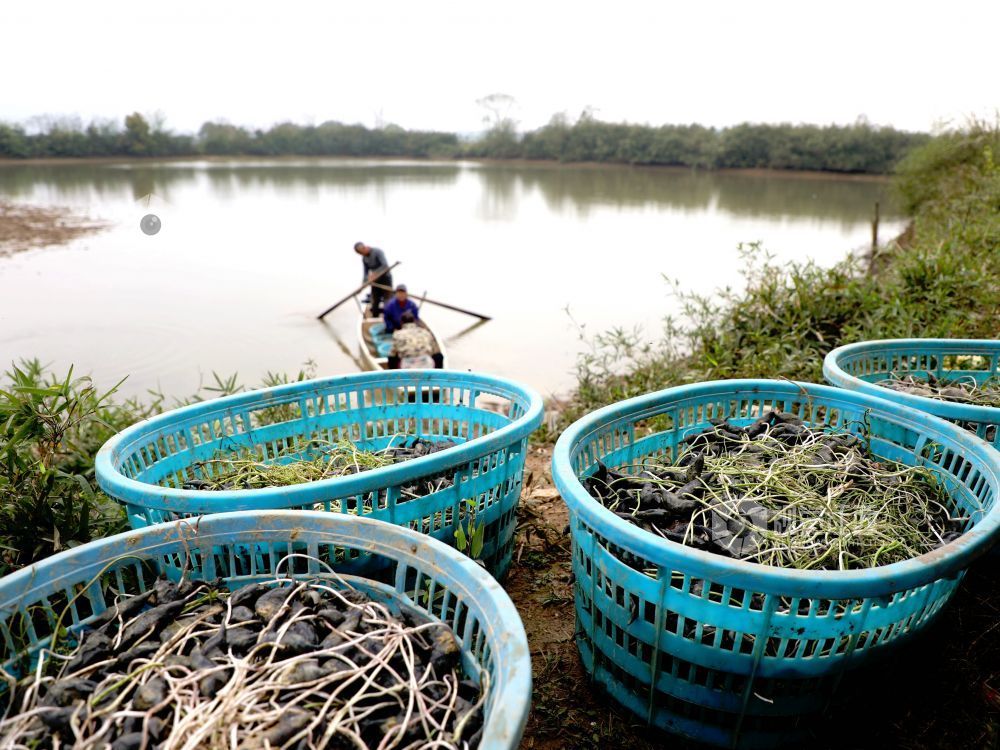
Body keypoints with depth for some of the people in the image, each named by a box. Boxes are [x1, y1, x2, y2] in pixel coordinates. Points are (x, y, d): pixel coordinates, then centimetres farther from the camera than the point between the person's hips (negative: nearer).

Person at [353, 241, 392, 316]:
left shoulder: (377, 252, -16)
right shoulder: (364, 258, 4)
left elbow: (385, 265, -28)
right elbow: (366, 273, 10)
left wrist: (374, 274, -36)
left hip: (385, 279, -6)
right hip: (376, 281, 6)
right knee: (375, 304, 5)